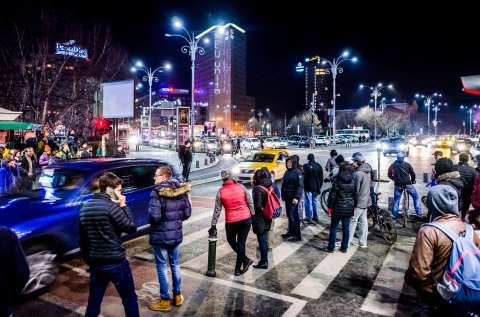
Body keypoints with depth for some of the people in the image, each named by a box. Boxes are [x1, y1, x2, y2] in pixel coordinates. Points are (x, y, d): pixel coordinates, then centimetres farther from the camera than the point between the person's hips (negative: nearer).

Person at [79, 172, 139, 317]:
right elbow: (132, 227, -14)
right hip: (116, 262, -7)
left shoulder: (85, 208, 6)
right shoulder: (111, 206, -18)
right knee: (130, 299, 10)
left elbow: (83, 238, 14)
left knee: (93, 303, 18)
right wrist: (124, 206, -6)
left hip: (95, 262, 7)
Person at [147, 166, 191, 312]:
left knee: (162, 268, 8)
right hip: (176, 234, 6)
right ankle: (177, 296, 32)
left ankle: (165, 301, 20)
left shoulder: (157, 192, -18)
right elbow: (187, 213, 2)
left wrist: (150, 220, -2)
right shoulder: (181, 191, -1)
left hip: (160, 236, -6)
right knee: (175, 265, 19)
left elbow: (154, 216, -25)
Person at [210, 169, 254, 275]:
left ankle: (245, 260, 17)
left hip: (231, 222, -2)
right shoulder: (241, 187, -3)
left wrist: (213, 225, 7)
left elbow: (217, 210, -1)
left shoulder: (220, 192, -5)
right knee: (241, 243, 11)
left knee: (231, 241, 22)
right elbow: (250, 203, 0)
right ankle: (238, 267, 19)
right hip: (246, 219, 2)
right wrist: (253, 216, 11)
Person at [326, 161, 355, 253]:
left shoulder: (338, 179, -12)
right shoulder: (353, 180, 1)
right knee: (346, 228, 12)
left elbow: (332, 194, -12)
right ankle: (344, 248, 18)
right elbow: (355, 194, 6)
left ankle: (331, 247, 12)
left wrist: (330, 206, -5)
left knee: (333, 227, 7)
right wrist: (354, 206, 14)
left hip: (338, 208, -4)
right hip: (349, 208, 4)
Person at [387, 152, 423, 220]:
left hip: (397, 185, 2)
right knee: (416, 197, 15)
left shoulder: (392, 165, 5)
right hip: (407, 184, -2)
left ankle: (394, 217, 7)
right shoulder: (407, 165, -1)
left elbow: (389, 175, 12)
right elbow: (413, 174, 2)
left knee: (396, 201, 10)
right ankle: (419, 213, 6)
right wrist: (412, 181, 21)